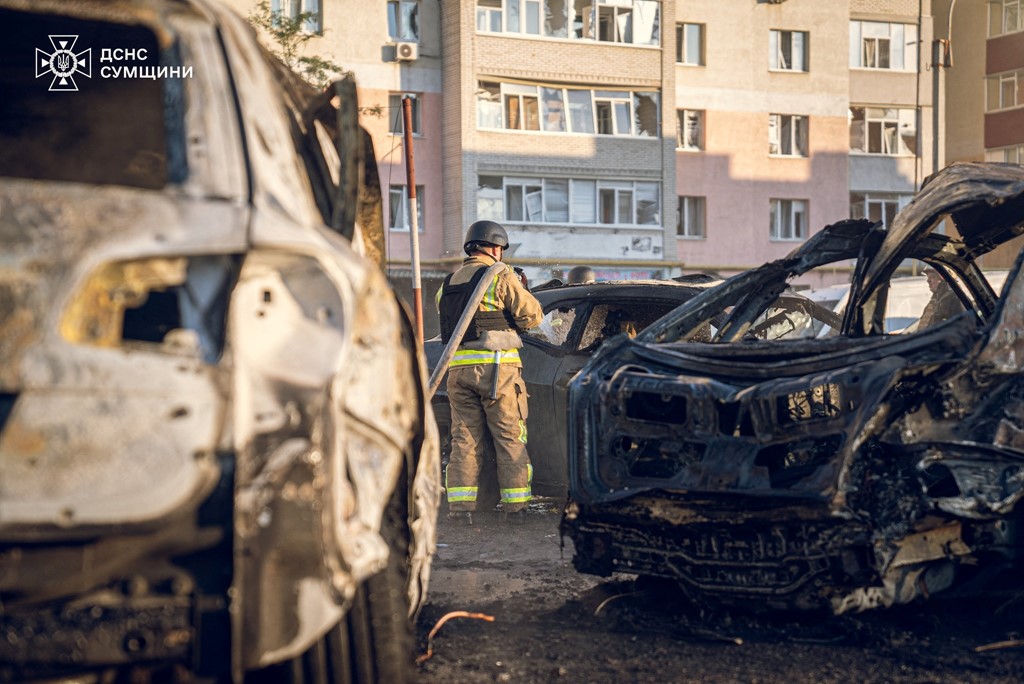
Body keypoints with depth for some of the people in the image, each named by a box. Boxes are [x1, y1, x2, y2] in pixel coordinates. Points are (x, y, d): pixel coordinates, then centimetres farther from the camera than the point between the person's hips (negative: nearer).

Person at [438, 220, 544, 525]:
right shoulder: (501, 276, -2)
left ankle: (460, 505, 3)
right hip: (495, 365, -5)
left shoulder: (447, 284, 18)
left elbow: (447, 325, 16)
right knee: (510, 438, 2)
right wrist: (520, 291, 16)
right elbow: (532, 315, -3)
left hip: (458, 368, 5)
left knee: (464, 439, 8)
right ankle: (515, 505, 3)